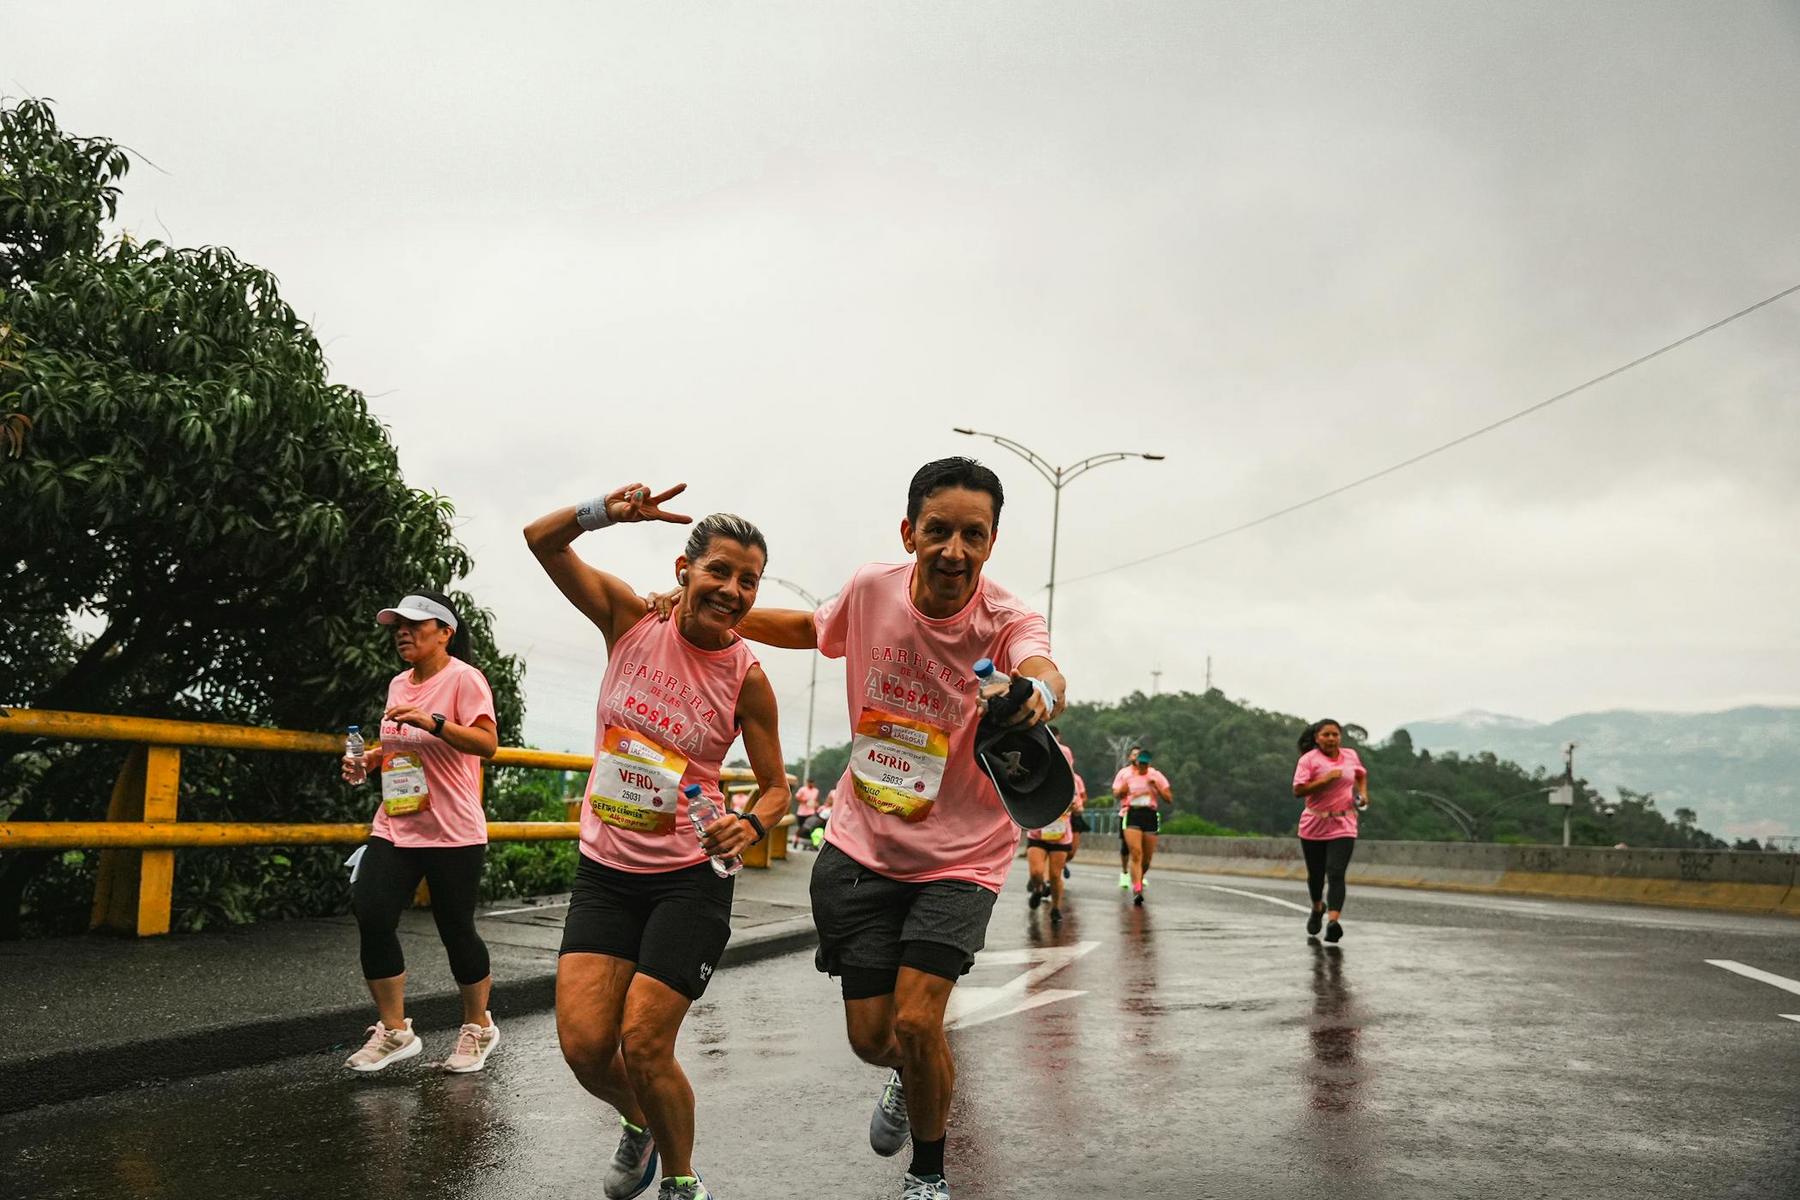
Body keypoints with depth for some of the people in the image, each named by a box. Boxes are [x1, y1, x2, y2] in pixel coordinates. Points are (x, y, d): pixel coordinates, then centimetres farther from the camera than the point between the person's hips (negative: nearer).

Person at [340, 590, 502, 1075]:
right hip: (394, 826, 7)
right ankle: (393, 1031, 7)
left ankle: (479, 1026, 24)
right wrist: (369, 761, 9)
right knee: (371, 916, -8)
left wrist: (432, 721, -29)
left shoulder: (463, 678, -8)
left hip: (454, 832, -6)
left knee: (456, 928, 2)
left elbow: (487, 744, -19)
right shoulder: (398, 684, 15)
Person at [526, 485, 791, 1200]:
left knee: (643, 1046, -7)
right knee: (584, 1045, -6)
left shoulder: (746, 678, -9)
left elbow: (776, 787, 0)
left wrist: (749, 826, -22)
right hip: (605, 869, 2)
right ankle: (640, 1126, 29)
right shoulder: (632, 619, -5)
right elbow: (541, 540, -4)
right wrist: (604, 512, -24)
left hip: (689, 878, -2)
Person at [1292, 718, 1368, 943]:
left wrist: (1363, 793, 8)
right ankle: (1317, 908, 43)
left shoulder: (1350, 755, 5)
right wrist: (1326, 779, -24)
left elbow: (1361, 774, 26)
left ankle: (1333, 921, -24)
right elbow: (1298, 790, -16)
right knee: (1316, 874, 15)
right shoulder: (1308, 759, -8)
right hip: (1314, 825, 0)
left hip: (1343, 825, 1)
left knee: (1336, 874, -15)